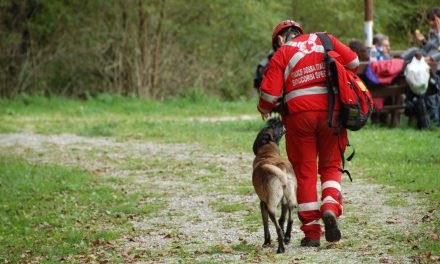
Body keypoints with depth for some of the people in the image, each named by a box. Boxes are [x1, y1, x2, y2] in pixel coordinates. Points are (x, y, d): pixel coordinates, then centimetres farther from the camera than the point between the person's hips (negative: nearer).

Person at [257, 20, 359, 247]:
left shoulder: (281, 55, 3)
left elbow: (270, 93, -5)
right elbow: (353, 62, 7)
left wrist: (264, 109, 16)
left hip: (299, 114, -2)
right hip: (330, 111, 2)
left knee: (305, 172, 7)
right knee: (331, 166, 15)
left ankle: (311, 233, 5)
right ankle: (331, 207, -14)